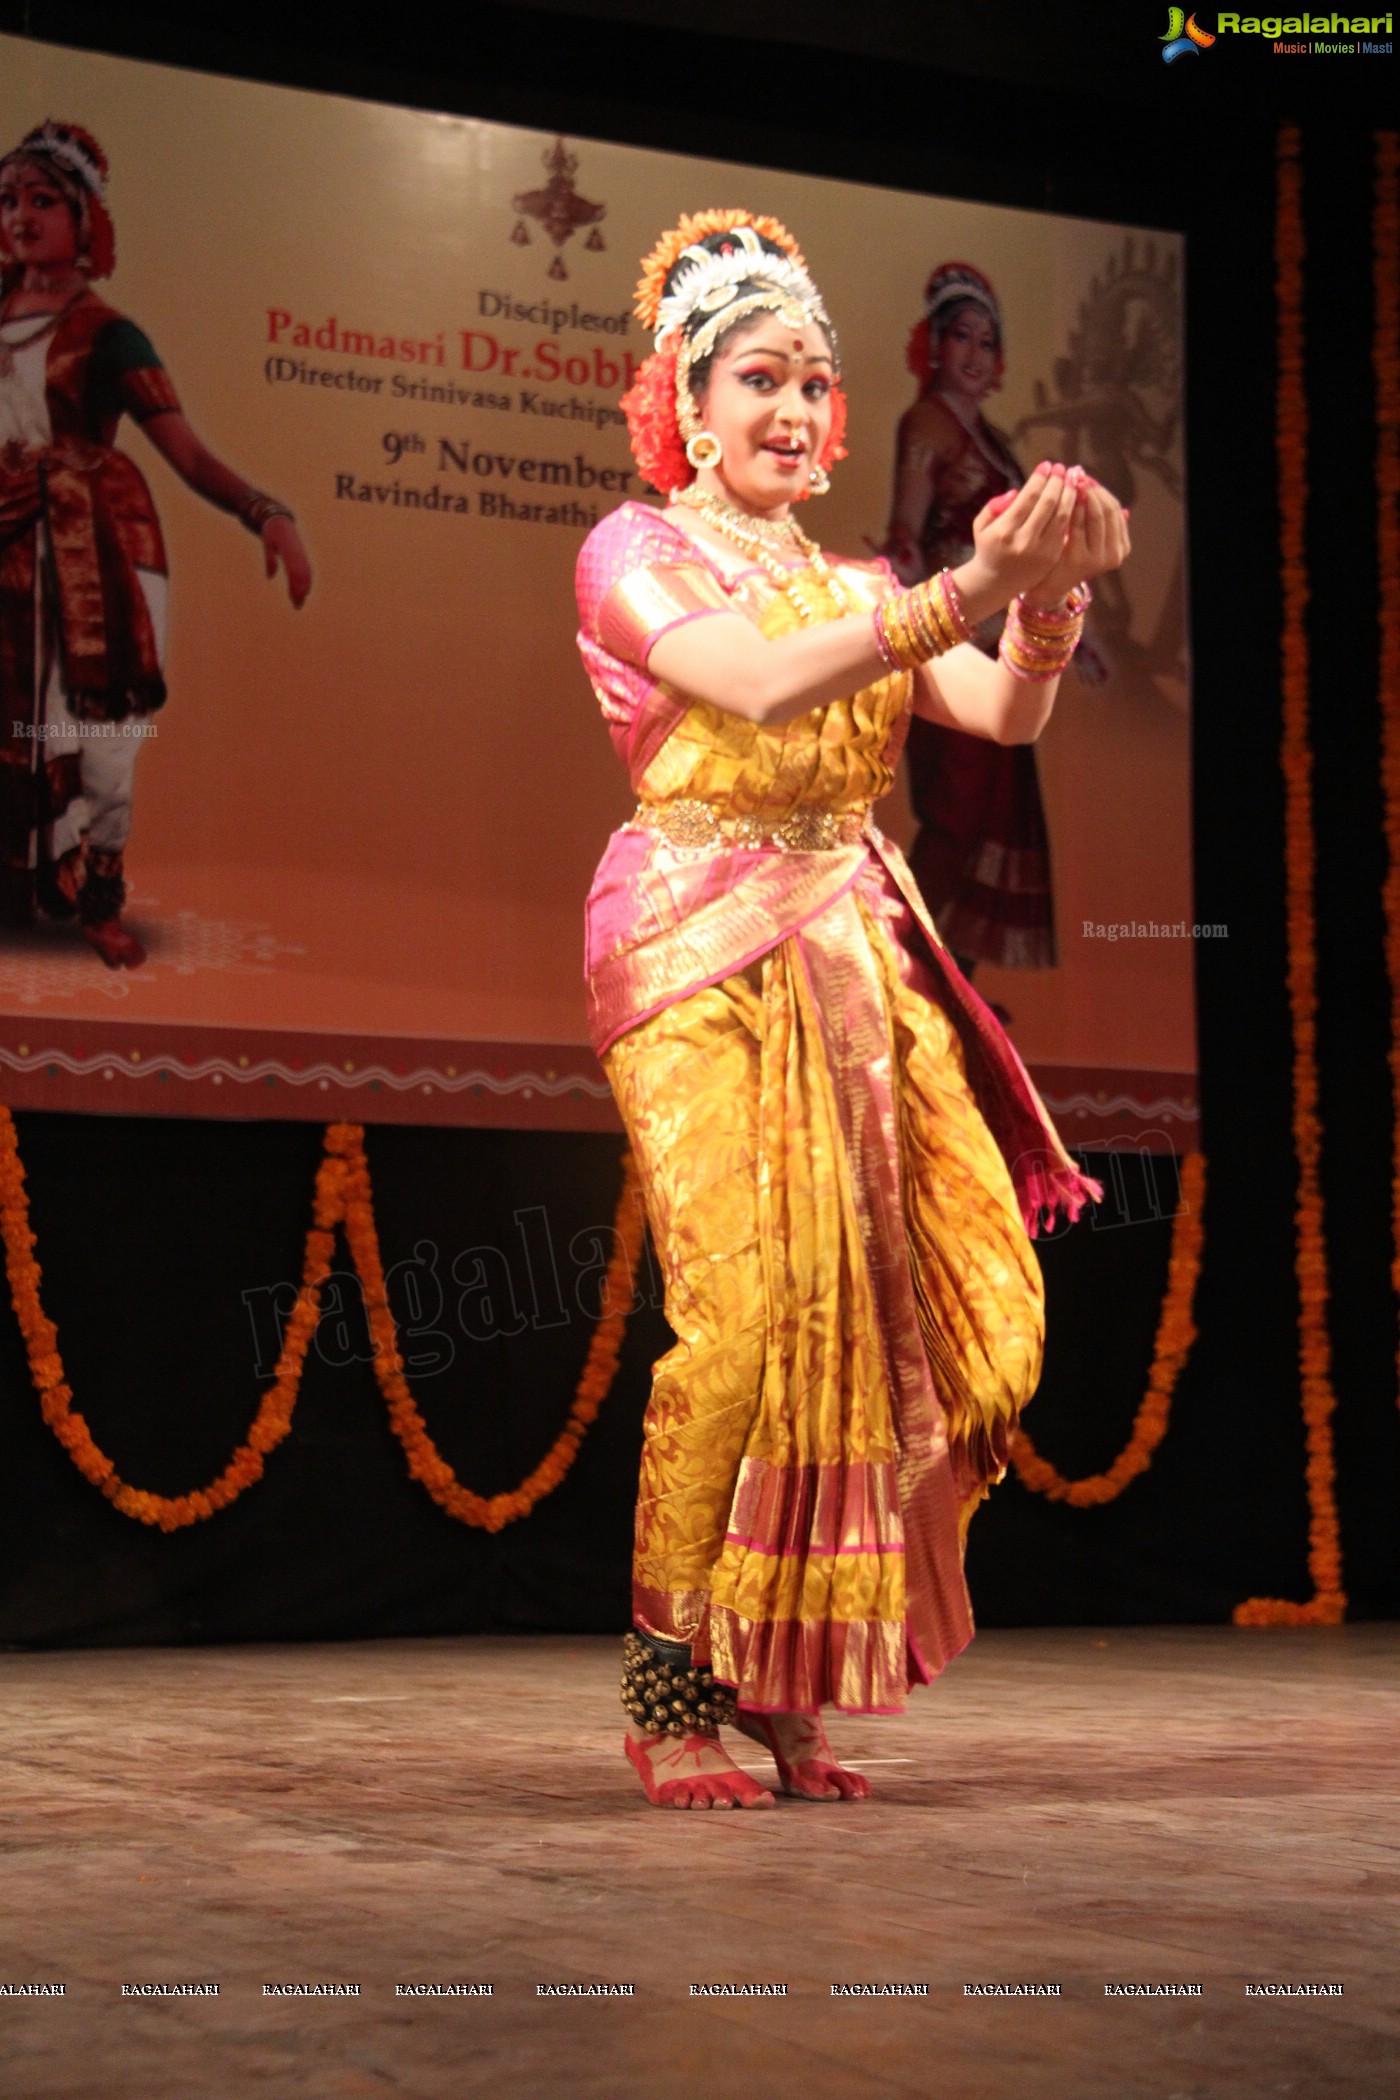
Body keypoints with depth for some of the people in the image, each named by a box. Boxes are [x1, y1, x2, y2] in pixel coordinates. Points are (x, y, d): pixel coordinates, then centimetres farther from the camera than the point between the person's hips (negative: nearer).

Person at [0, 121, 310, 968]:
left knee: (91, 729, -3)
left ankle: (99, 902, 11)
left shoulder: (106, 336, -3)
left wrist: (267, 514, -25)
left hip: (92, 551, -3)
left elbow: (191, 455, -12)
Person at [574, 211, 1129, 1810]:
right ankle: (672, 1689, -6)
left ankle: (788, 1676, 7)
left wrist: (1052, 593, -17)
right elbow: (765, 685, -15)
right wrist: (967, 588, -25)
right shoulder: (635, 552, 5)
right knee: (755, 1304, -19)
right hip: (707, 949, -6)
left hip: (855, 951, 6)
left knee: (956, 1301, -6)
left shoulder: (856, 586, 22)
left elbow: (1007, 716, 4)